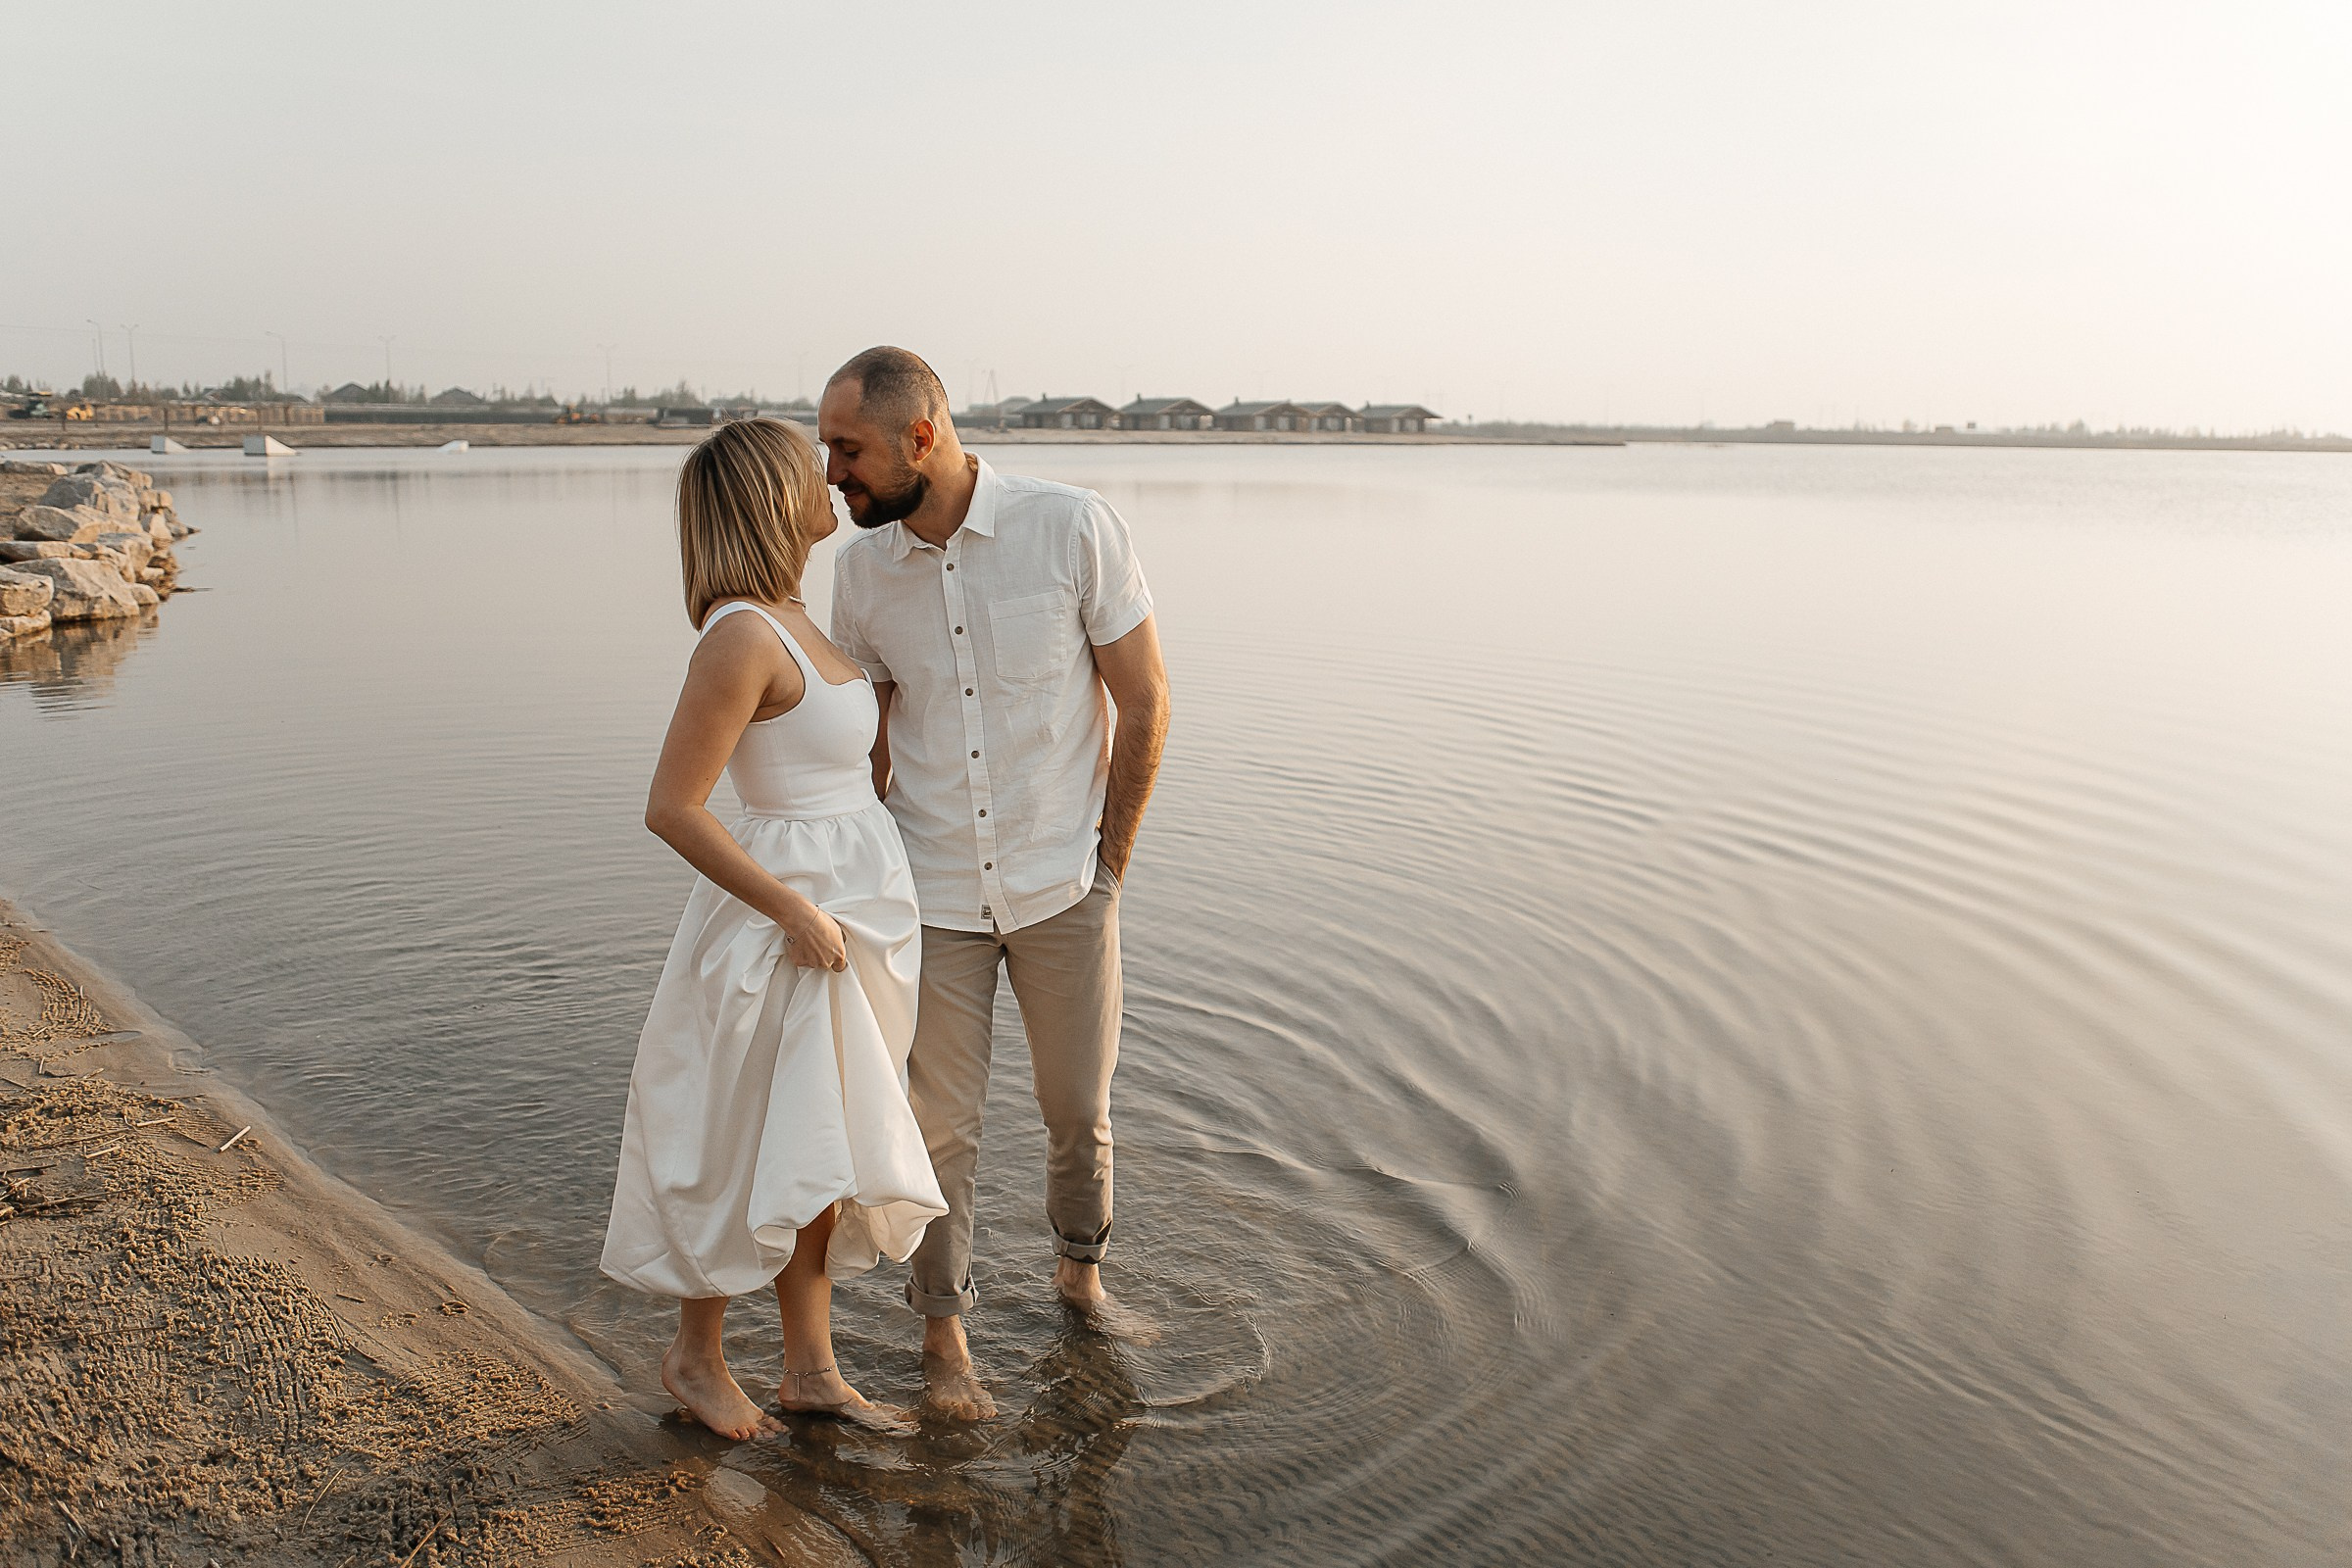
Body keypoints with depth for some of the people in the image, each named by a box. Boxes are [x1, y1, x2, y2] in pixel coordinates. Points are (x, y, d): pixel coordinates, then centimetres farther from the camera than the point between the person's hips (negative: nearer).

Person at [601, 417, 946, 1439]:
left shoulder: (788, 620, 6)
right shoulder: (742, 636, -22)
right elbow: (671, 809, -23)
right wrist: (797, 914, -19)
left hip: (845, 917, 9)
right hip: (783, 927, -9)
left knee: (823, 1159, 17)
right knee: (756, 1156, 9)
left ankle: (810, 1368, 31)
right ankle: (695, 1354, 31)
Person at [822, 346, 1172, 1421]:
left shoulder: (1074, 529, -12)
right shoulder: (860, 572, -2)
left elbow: (1144, 704, -6)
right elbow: (870, 739, 8)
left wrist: (1108, 863, -3)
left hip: (1064, 890, -1)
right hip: (932, 902, 2)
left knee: (1079, 1107, 14)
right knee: (939, 1127, 8)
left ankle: (1079, 1271, 41)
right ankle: (944, 1333, 28)